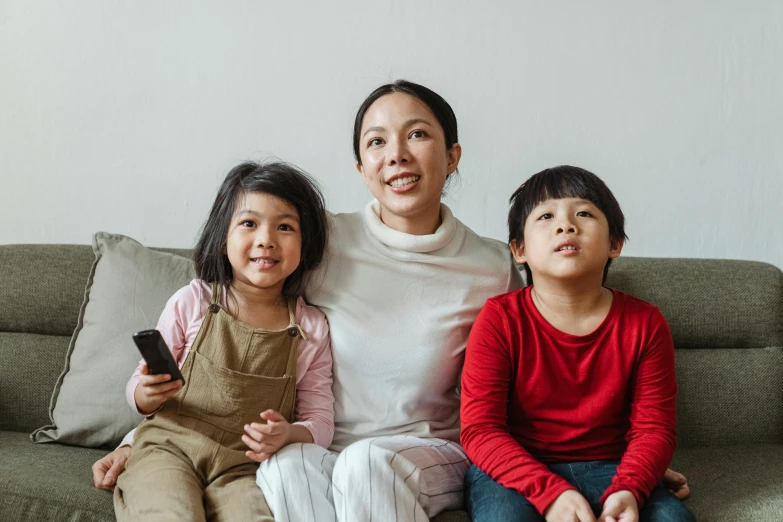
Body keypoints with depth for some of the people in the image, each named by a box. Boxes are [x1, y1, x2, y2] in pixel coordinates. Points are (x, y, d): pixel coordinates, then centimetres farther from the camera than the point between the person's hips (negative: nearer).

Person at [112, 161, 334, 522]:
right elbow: (138, 392, 9)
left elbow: (320, 422, 7)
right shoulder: (192, 302, 1)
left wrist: (287, 434, -15)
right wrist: (149, 394, -14)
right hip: (170, 449, 0)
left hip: (244, 467, 0)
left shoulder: (311, 329, 4)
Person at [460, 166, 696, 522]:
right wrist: (550, 492, -26)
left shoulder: (644, 324, -1)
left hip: (606, 468, 3)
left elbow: (654, 428, 1)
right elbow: (480, 429, -12)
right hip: (516, 470, -2)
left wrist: (628, 490, -21)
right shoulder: (499, 320, -8)